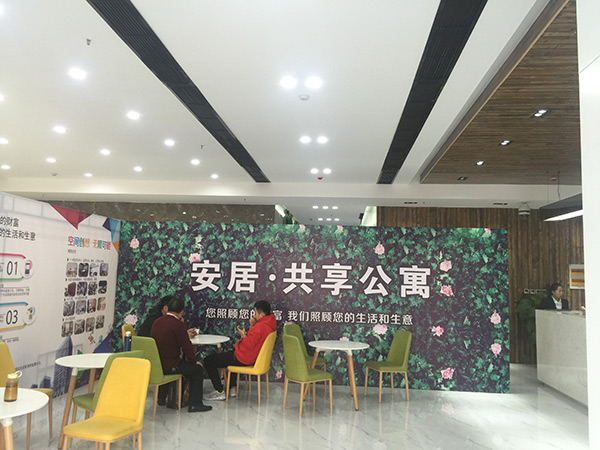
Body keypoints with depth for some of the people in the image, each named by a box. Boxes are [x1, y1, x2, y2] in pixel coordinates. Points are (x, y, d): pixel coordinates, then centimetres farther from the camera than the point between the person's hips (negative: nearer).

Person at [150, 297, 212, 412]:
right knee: (198, 369, 7)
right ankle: (195, 404, 7)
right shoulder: (178, 324, -17)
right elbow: (187, 346, -13)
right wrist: (194, 361, 1)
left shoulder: (157, 321, 6)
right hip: (169, 366, -8)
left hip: (155, 364, 8)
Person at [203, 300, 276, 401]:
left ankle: (220, 392, 2)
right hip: (253, 356, 11)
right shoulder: (269, 323, 5)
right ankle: (231, 389, 35)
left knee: (208, 360, -2)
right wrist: (252, 326, -1)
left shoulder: (260, 326, -27)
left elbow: (249, 344, -29)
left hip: (243, 359, -11)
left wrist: (243, 335, -11)